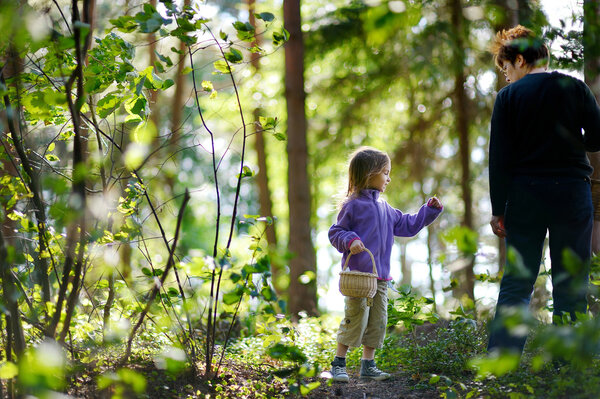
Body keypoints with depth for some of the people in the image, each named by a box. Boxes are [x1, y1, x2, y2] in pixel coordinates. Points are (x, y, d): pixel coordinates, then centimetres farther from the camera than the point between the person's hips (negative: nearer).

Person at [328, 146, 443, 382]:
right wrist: (350, 241, -23)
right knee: (355, 319, -9)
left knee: (377, 322, 8)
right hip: (358, 275, -8)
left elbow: (407, 225, 27)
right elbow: (336, 232, -4)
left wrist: (430, 210, 23)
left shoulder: (384, 208, 17)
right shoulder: (352, 205, -5)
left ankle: (368, 365, 17)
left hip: (381, 277, 8)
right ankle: (338, 364, 1)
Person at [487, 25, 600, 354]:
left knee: (516, 282, 4)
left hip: (524, 196, 0)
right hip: (572, 192, 0)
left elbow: (499, 158, -3)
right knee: (571, 284, 6)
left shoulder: (508, 96, -1)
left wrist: (498, 210, 0)